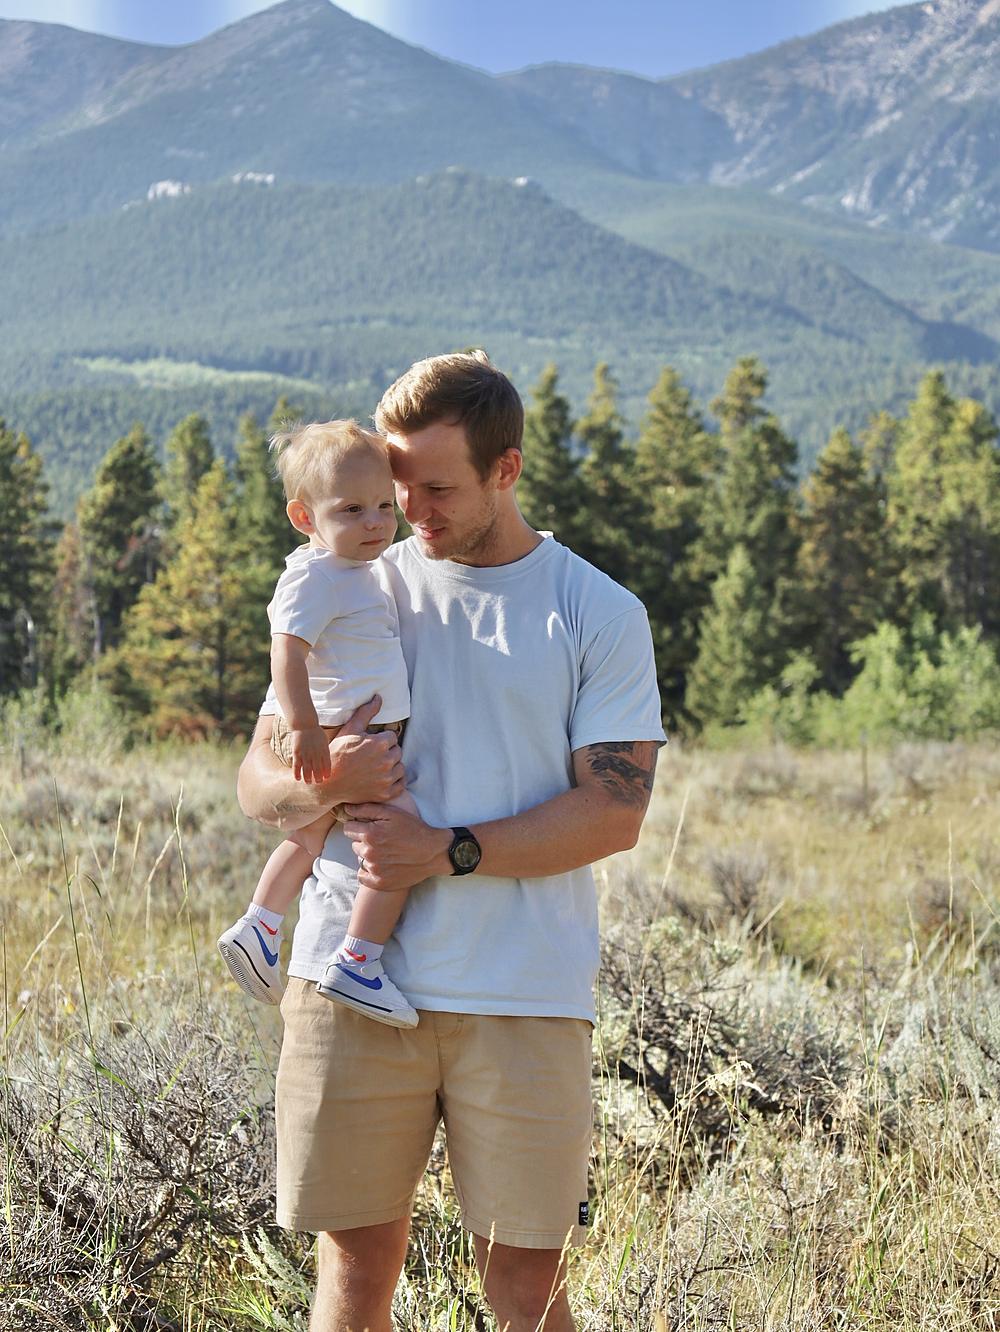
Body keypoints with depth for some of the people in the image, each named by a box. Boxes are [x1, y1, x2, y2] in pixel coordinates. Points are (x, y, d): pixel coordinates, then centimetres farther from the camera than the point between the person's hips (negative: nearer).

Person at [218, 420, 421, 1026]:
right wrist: (301, 726, -35)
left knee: (313, 834, 27)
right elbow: (287, 650, -27)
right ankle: (356, 965, -17)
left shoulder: (355, 572, 15)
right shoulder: (315, 574, -16)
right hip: (335, 742, -11)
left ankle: (257, 928, 39)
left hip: (369, 737, 11)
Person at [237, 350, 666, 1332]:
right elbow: (257, 781, 9)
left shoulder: (600, 615, 3)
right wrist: (322, 783, -14)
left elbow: (614, 811, -5)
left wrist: (447, 850, -14)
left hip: (523, 994, -2)